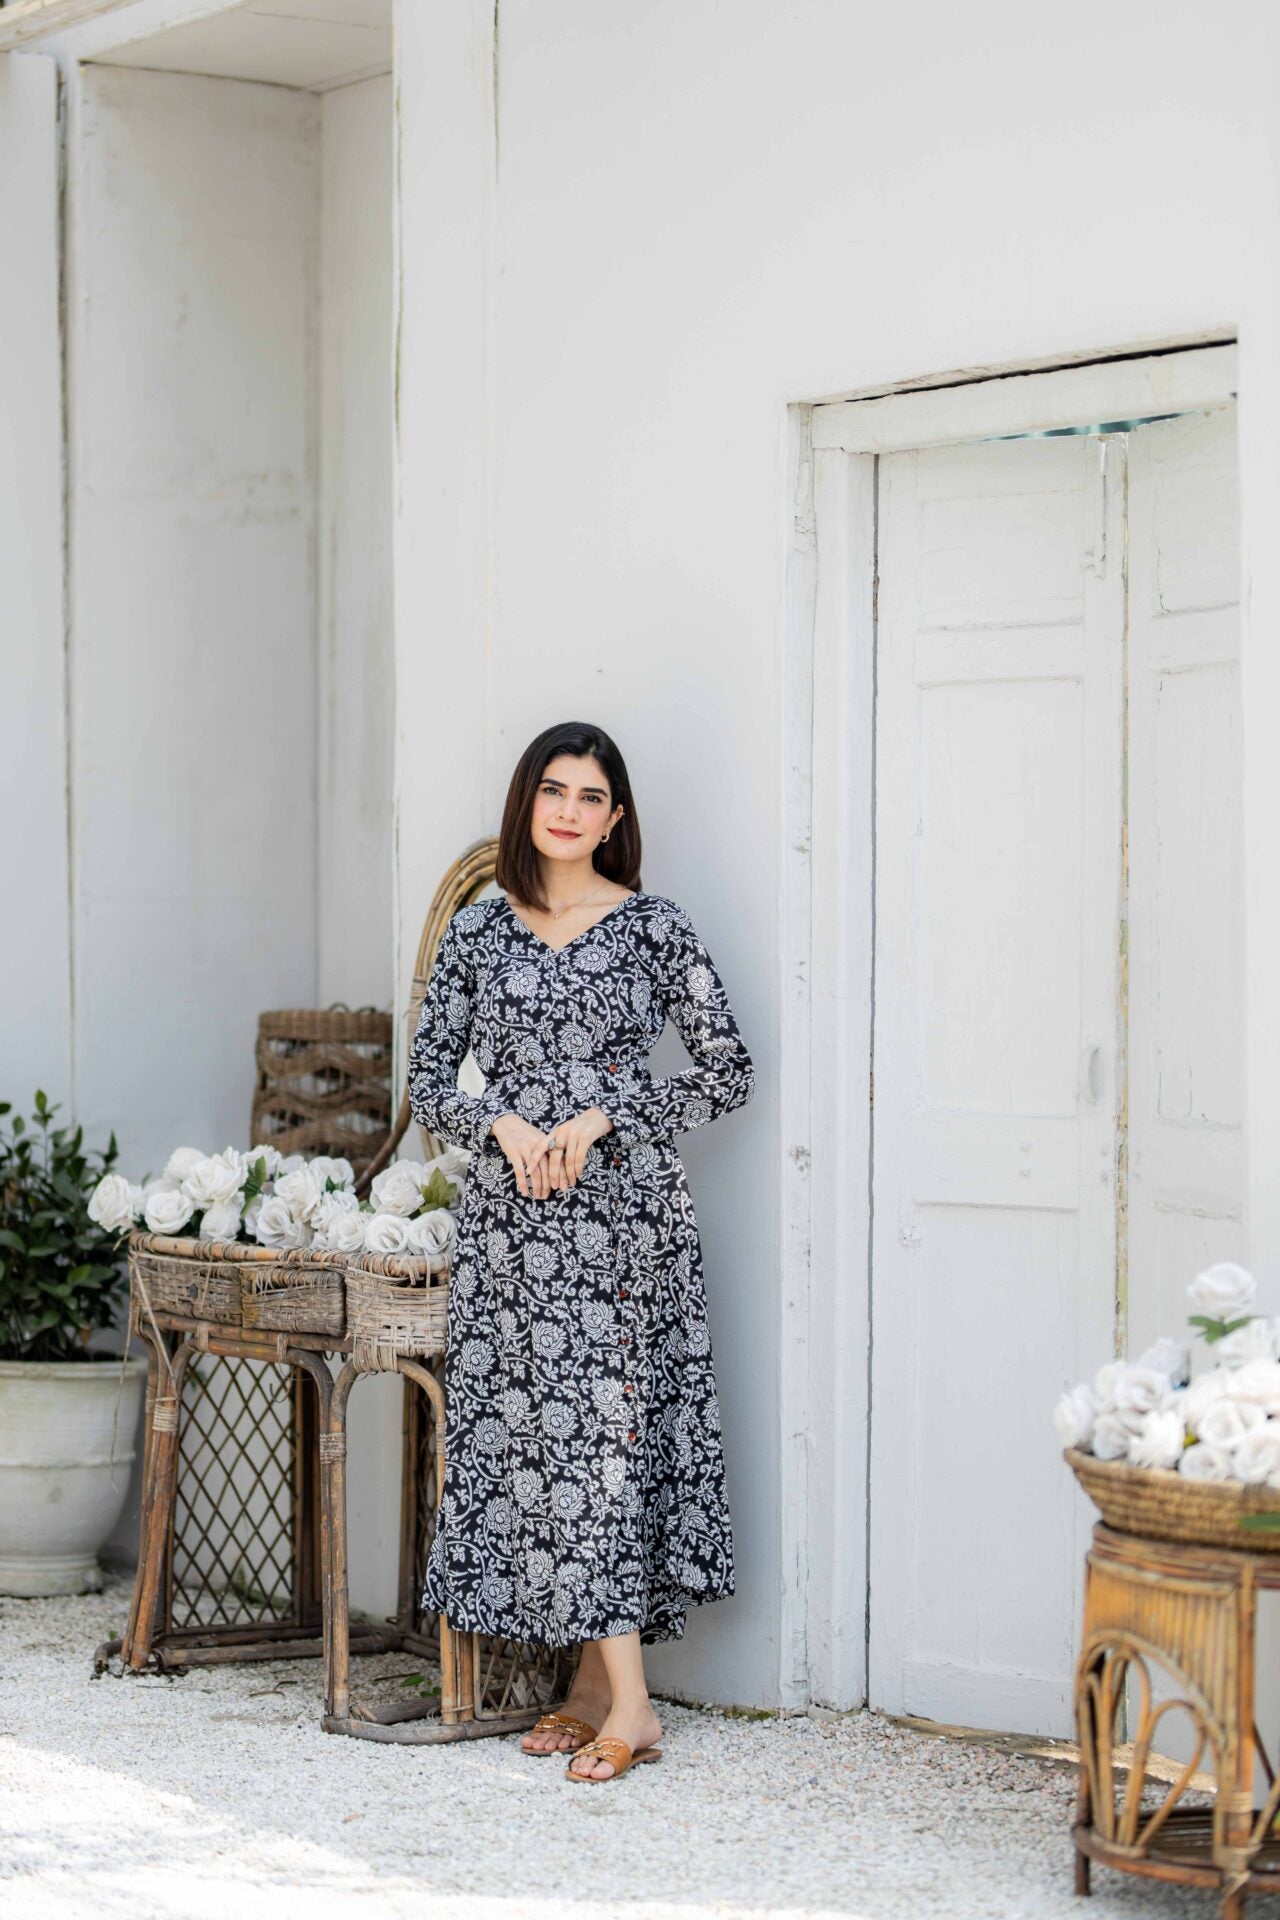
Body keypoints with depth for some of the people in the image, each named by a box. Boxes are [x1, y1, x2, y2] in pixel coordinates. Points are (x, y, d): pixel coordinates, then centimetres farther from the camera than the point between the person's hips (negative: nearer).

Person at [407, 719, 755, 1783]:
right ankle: (601, 1687, 8)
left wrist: (601, 1119, -9)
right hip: (509, 1215, 4)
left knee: (602, 1419, -10)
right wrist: (503, 1125, -7)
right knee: (530, 1424, 1)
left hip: (623, 1209, -4)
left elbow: (728, 1071, 0)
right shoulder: (477, 930, 11)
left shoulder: (653, 926, 1)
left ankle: (623, 1696, -8)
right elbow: (430, 1079, 12)